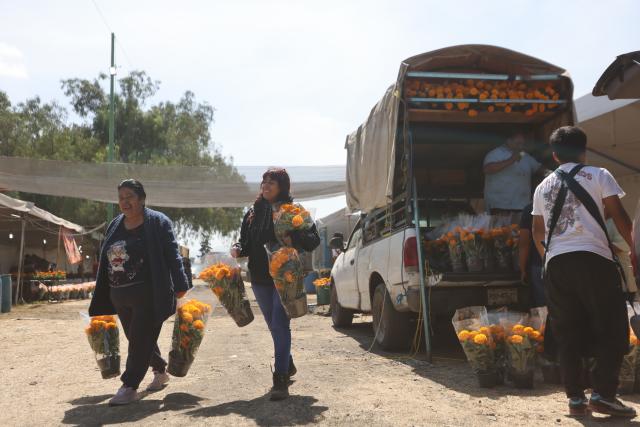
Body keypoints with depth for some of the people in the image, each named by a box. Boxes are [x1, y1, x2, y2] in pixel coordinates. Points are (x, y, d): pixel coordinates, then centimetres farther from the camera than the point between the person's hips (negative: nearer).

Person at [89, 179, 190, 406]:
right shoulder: (115, 226, 14)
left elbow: (172, 255, -8)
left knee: (140, 340, -6)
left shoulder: (157, 222, -5)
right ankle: (160, 372, 35)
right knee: (137, 338, 16)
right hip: (119, 296, 7)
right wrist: (101, 300, 17)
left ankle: (129, 387, 1)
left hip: (147, 294, -7)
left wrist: (180, 286, -13)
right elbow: (105, 262, 17)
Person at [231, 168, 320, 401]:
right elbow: (245, 242, 15)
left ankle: (281, 379, -9)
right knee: (274, 326, 17)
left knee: (280, 325, -12)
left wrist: (294, 239, -25)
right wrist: (238, 249, -7)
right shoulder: (253, 213, 10)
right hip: (260, 278, 5)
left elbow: (314, 239, -6)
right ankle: (288, 366, 38)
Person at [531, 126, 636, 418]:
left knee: (567, 334, 8)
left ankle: (576, 398, 10)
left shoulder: (543, 187, 17)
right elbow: (619, 216, 1)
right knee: (612, 329, 5)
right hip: (593, 258, -4)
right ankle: (603, 394, -2)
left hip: (556, 262, 4)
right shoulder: (598, 176, 6)